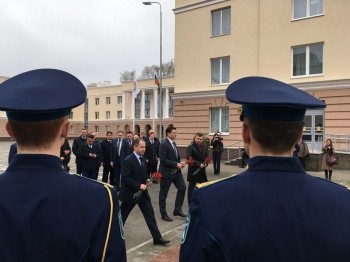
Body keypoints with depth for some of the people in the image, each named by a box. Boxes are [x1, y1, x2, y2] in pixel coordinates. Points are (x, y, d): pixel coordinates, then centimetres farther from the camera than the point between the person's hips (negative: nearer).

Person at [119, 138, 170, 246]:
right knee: (122, 216, 10)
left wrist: (147, 179, -1)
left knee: (150, 214, 5)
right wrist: (139, 185, -23)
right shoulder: (128, 160, -18)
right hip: (130, 193, -7)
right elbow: (125, 178, -22)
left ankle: (157, 238, 10)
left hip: (142, 192, 7)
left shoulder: (142, 159, 7)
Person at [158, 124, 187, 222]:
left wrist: (179, 163, 1)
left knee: (182, 187, 6)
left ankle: (177, 209, 19)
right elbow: (163, 160, -23)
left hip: (176, 171, 9)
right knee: (163, 193, 5)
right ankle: (164, 214, 18)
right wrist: (176, 164, -21)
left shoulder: (173, 143, 10)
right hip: (166, 172, -8)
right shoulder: (164, 144, -18)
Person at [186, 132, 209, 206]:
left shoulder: (204, 147, 9)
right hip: (193, 171, -6)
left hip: (202, 171, 6)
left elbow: (206, 157, 16)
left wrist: (205, 164, -5)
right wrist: (199, 164, -20)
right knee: (192, 187, 5)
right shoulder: (190, 147, -10)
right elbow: (189, 159, -17)